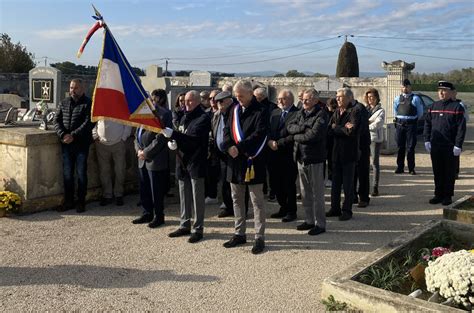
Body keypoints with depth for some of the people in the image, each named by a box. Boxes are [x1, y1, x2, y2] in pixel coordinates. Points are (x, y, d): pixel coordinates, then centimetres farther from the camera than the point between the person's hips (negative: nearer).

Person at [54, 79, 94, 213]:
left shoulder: (88, 104, -2)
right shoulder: (64, 103, 13)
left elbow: (89, 123, -12)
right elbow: (57, 121, 8)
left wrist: (73, 135, -18)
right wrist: (63, 135, -10)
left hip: (81, 144, -4)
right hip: (66, 144, 4)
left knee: (81, 173, 2)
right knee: (67, 173, 8)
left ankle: (81, 202, 12)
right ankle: (68, 201, 18)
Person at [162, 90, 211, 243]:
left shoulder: (203, 118, -10)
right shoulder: (184, 117, 15)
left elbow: (194, 138, -21)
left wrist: (173, 134, -25)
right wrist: (173, 142, -3)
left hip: (196, 163, -8)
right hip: (182, 162, 8)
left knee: (197, 198, 1)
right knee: (184, 196, 15)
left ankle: (198, 228, 10)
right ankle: (184, 225, 26)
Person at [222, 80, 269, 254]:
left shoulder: (261, 112, -7)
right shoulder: (235, 110, 13)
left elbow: (259, 135, -17)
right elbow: (227, 130, 8)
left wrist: (239, 147, -20)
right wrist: (230, 146, -11)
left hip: (252, 161, -7)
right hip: (235, 161, 7)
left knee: (257, 201, 0)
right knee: (237, 200, 14)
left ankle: (259, 237, 7)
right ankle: (240, 234, 25)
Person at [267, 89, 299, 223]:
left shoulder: (297, 114, -9)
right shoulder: (274, 112, 14)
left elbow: (294, 135, -17)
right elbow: (268, 130, 11)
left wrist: (279, 143, -16)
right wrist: (269, 141, -8)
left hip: (288, 155, -6)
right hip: (274, 155, 7)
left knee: (289, 184, 3)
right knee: (275, 183, 12)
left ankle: (291, 211, 18)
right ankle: (283, 208, 29)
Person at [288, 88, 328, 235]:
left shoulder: (321, 114, -12)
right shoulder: (301, 113, 11)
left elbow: (314, 135, -22)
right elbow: (290, 127, 3)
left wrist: (296, 136, -8)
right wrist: (303, 127, -15)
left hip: (315, 158, -7)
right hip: (301, 157, 7)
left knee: (317, 193, 2)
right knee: (305, 193, 15)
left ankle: (320, 224, 11)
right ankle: (309, 220, 27)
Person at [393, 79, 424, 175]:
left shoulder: (415, 98, 0)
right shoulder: (397, 99, 10)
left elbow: (420, 113, 6)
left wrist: (413, 120, 10)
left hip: (411, 124, -3)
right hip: (400, 124, 3)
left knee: (410, 147, -1)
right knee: (400, 147, 7)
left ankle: (411, 168, 6)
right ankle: (400, 167, 14)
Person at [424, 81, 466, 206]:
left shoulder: (457, 107, -5)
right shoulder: (434, 106, 10)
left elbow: (461, 127, -9)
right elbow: (427, 123, 12)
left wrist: (458, 145, -13)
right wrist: (427, 140, 3)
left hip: (450, 147, -4)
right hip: (435, 146, 4)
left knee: (449, 172, 5)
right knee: (437, 172, 10)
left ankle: (448, 196, 15)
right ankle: (438, 194, 20)